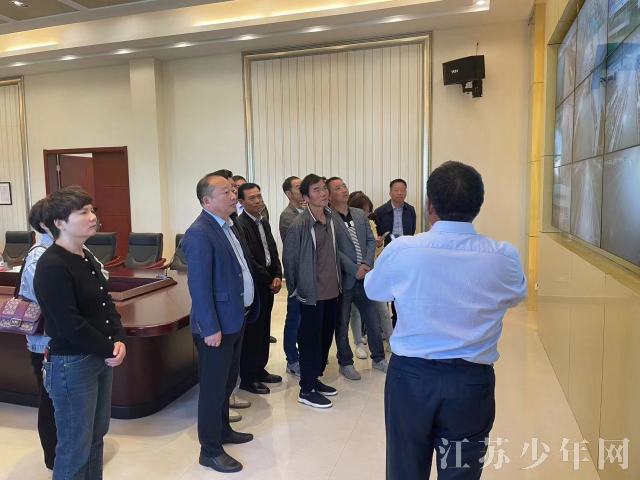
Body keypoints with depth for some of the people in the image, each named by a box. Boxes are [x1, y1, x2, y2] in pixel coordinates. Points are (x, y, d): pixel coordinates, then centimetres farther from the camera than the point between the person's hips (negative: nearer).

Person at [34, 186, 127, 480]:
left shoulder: (86, 257, 7)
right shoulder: (51, 266, -20)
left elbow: (105, 303, 11)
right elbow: (70, 325, -22)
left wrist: (118, 340, -4)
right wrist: (108, 350, -12)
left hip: (100, 357, 8)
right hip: (71, 364, -8)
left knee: (96, 436, 20)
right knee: (75, 447, 7)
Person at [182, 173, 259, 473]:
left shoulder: (228, 225, 9)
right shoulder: (199, 234, -20)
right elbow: (199, 286, -22)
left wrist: (247, 308, 15)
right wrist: (211, 328, -22)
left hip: (236, 318, 9)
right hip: (217, 324, -9)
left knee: (228, 381, 22)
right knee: (213, 386, 5)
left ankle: (222, 429, 41)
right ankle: (210, 450, 21)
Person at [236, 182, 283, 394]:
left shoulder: (263, 222, 11)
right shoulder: (240, 225, -17)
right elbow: (248, 260, -20)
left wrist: (278, 276, -2)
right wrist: (270, 280, -11)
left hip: (268, 285, 8)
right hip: (252, 287, -8)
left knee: (264, 331, 17)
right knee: (251, 332, 3)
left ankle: (259, 369, 31)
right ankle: (247, 378, 16)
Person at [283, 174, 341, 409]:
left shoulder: (331, 218, 4)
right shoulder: (299, 224, -17)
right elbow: (289, 258, -9)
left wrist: (338, 281, 15)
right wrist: (294, 289, -3)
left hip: (332, 290, 7)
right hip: (311, 293, -7)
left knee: (326, 337, 15)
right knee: (310, 340, 3)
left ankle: (315, 379, 33)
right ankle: (306, 390, 18)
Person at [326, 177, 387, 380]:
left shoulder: (360, 214, 9)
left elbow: (371, 240, 8)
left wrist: (367, 264, -7)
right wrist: (355, 269, -17)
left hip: (364, 277, 6)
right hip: (343, 279, -5)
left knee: (373, 321, 15)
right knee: (342, 324, 10)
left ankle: (378, 358, 33)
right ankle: (345, 363, 26)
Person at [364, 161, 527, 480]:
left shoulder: (400, 250, -12)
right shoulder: (504, 257, -10)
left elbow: (373, 289, 8)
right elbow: (517, 295, 13)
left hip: (410, 376, 0)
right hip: (472, 381, 1)